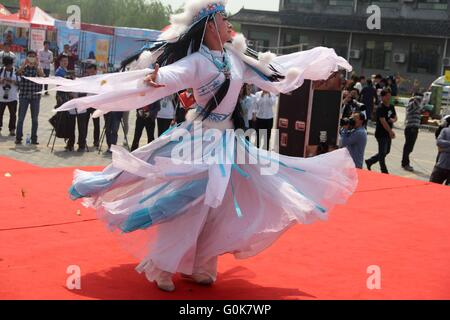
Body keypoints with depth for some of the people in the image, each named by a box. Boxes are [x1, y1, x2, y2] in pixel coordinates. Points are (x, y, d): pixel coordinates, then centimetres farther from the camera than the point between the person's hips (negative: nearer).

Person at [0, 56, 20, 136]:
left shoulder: (16, 71, -2)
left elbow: (19, 82, -3)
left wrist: (11, 81, -19)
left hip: (12, 97, -2)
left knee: (13, 114, 2)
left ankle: (12, 129, 9)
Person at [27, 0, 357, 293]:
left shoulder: (235, 56, 8)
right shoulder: (196, 61, -14)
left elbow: (274, 68, 19)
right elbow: (168, 76, -32)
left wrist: (326, 59, 27)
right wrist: (152, 79, -57)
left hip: (228, 140, 8)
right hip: (203, 139, -8)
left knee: (219, 207, 9)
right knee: (190, 205, -10)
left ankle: (198, 268, 21)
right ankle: (160, 266, 4)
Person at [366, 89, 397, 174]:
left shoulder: (391, 107, 8)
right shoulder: (380, 108, -17)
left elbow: (395, 117, 17)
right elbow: (383, 122, -22)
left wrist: (393, 120, -8)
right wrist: (390, 131, -24)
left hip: (388, 134, 9)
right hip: (381, 134, -9)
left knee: (387, 151, 18)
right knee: (382, 152, -2)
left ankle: (369, 161, 33)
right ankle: (384, 171, 6)